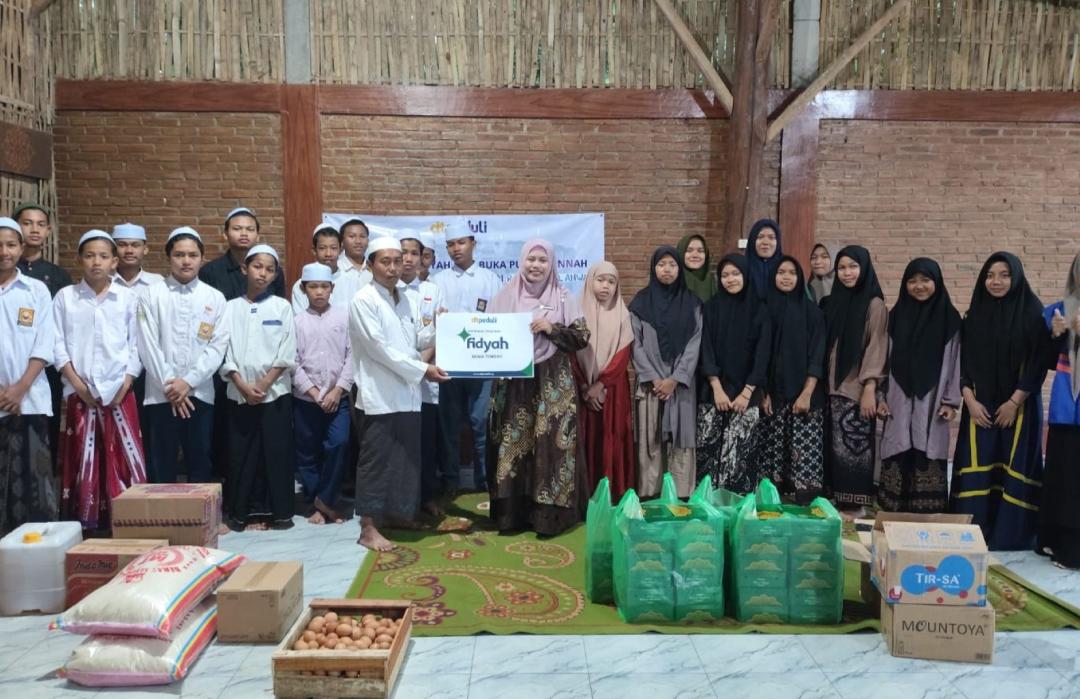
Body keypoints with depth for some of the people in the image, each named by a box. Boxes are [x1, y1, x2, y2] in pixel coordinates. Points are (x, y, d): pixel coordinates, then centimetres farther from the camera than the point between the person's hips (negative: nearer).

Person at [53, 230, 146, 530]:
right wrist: (77, 384, -6)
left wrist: (126, 383, -5)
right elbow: (58, 345, 2)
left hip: (119, 392, 0)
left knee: (126, 459, -1)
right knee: (82, 461, 4)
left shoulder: (128, 298, 3)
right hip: (80, 393, 0)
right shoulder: (64, 297, 4)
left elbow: (135, 345, 3)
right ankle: (83, 523, 13)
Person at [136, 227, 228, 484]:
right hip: (161, 393, -1)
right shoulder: (152, 295, 1)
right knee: (161, 466, 5)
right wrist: (169, 385, -9)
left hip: (200, 393, 1)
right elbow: (148, 345, -4)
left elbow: (218, 346, -2)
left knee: (199, 464, 8)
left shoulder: (215, 298, 4)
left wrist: (189, 381, -10)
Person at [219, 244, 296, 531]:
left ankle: (281, 512, 10)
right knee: (240, 453, 5)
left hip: (275, 392, -1)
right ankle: (238, 512, 16)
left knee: (278, 452, 1)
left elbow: (286, 354, -3)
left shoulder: (282, 306, 3)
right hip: (240, 394, 1)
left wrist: (263, 385, -10)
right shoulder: (231, 307, 7)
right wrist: (243, 386, -10)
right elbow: (224, 351, 1)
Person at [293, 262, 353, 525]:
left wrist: (338, 390, -9)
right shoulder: (297, 321, 2)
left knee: (338, 444, -15)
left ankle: (325, 499, 2)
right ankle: (315, 504, 21)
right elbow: (293, 362, -2)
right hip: (305, 399, 1)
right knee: (307, 453, 6)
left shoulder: (344, 315, 1)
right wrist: (314, 392, -9)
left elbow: (352, 355, -2)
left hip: (338, 397, -1)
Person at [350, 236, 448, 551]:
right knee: (377, 460, -3)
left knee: (406, 457, 14)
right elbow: (380, 348, -17)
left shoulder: (403, 299, 14)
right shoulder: (363, 301, -9)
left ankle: (397, 513, 28)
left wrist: (438, 328, -2)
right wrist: (422, 369, -17)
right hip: (381, 394, -7)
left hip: (407, 393, 7)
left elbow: (417, 339, 17)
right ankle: (368, 528, 4)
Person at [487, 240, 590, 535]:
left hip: (553, 382, -1)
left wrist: (552, 328, -13)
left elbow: (582, 337, 0)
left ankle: (548, 513, 5)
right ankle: (511, 511, 11)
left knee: (550, 443, -3)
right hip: (513, 382, 1)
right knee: (512, 444, 2)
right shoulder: (505, 295, 7)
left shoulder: (563, 298, 4)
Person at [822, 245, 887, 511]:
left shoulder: (874, 304, -5)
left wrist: (870, 390, -17)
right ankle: (836, 505, 13)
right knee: (836, 450, 6)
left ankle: (857, 507, 2)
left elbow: (877, 348, -10)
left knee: (855, 450, -6)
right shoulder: (835, 301, 13)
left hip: (858, 391, -6)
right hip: (834, 389, 6)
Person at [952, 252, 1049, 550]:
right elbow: (963, 361, 6)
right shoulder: (975, 314, 7)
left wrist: (1014, 401, -12)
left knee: (1014, 469, -1)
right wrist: (970, 400, -6)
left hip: (1019, 406, -3)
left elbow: (1039, 361, -7)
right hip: (979, 406, 3)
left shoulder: (1032, 312, -3)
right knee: (976, 468, 1)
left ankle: (1011, 536, 8)